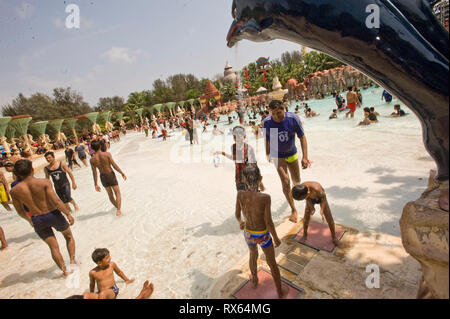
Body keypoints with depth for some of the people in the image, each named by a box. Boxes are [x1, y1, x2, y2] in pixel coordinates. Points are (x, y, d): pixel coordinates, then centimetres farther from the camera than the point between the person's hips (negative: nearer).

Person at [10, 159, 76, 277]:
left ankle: (65, 270, 17)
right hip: (53, 214, -2)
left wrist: (29, 220, 24)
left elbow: (20, 211, 5)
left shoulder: (15, 191, -5)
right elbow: (56, 201, -20)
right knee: (69, 236, 23)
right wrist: (68, 214, -11)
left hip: (37, 220, 3)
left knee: (53, 246, 14)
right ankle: (72, 260, 19)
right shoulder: (44, 182, -17)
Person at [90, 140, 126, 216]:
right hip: (111, 175, -3)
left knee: (110, 194, 23)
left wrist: (96, 184, 2)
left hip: (103, 177, 3)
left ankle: (116, 206, 43)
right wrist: (122, 173, -6)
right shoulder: (107, 154, -15)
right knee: (117, 193, 7)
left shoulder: (92, 159, -7)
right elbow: (114, 165, -16)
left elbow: (94, 172, -4)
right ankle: (118, 210, -6)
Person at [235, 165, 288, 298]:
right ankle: (280, 292, 44)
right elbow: (268, 222, -22)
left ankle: (254, 280, 58)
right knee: (272, 263, 23)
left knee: (253, 255, 35)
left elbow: (237, 214, -4)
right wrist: (276, 238, -4)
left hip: (248, 234, 3)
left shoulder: (240, 194, -20)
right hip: (263, 235, -3)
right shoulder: (265, 197, -29)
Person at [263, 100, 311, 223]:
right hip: (278, 155, -1)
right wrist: (268, 155, 7)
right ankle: (293, 210, 5)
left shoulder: (293, 118, -20)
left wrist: (305, 157, -20)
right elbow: (267, 139, -3)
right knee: (285, 182, -13)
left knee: (296, 181, 16)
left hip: (292, 153, 2)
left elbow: (302, 137, -14)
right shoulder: (267, 122, -19)